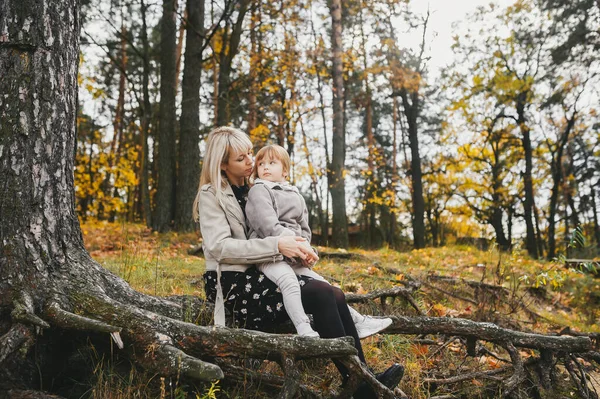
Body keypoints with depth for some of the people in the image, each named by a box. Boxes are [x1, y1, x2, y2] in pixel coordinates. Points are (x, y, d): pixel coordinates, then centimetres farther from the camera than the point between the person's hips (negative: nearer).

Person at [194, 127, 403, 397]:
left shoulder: (249, 189, 16)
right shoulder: (210, 195, -5)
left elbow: (262, 233, 24)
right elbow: (220, 246, -18)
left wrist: (297, 248, 1)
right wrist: (276, 246, -25)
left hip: (258, 276, 7)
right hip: (233, 285, -7)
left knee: (334, 296, -19)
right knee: (322, 296, -26)